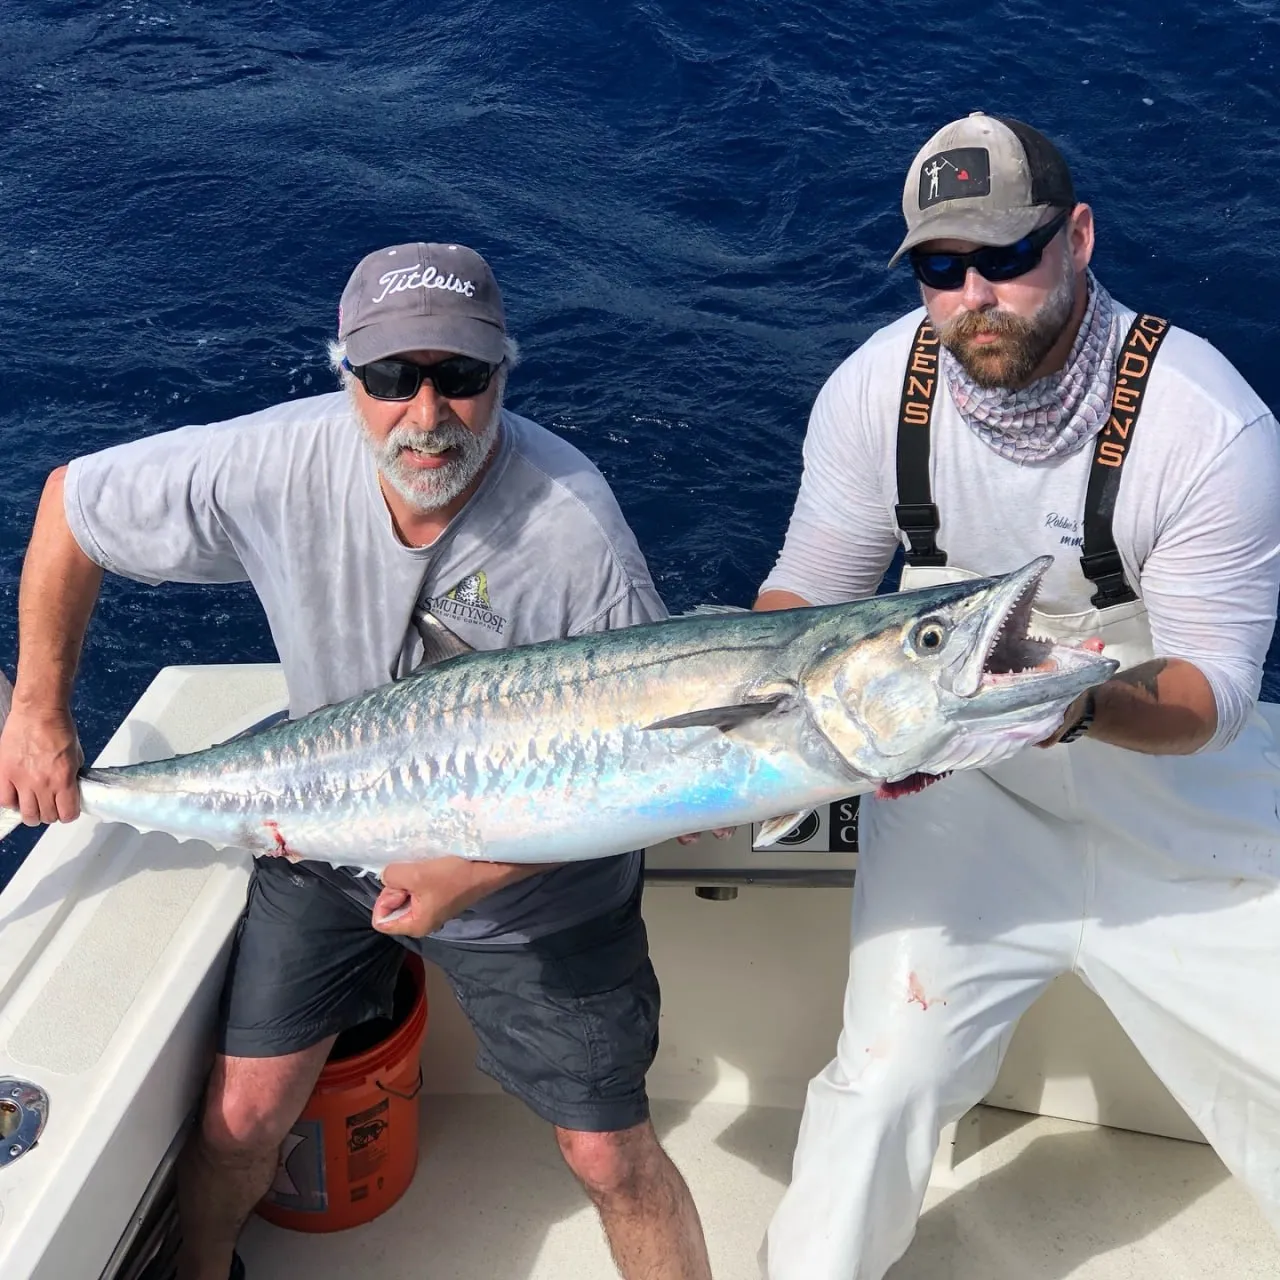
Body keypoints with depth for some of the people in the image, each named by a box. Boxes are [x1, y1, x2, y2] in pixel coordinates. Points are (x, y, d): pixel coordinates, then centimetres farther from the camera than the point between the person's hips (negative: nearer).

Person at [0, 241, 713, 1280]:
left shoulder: (573, 529, -29)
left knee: (612, 1158, 4)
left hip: (537, 888, -2)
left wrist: (475, 872, -27)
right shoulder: (277, 465, -22)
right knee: (240, 1117, 7)